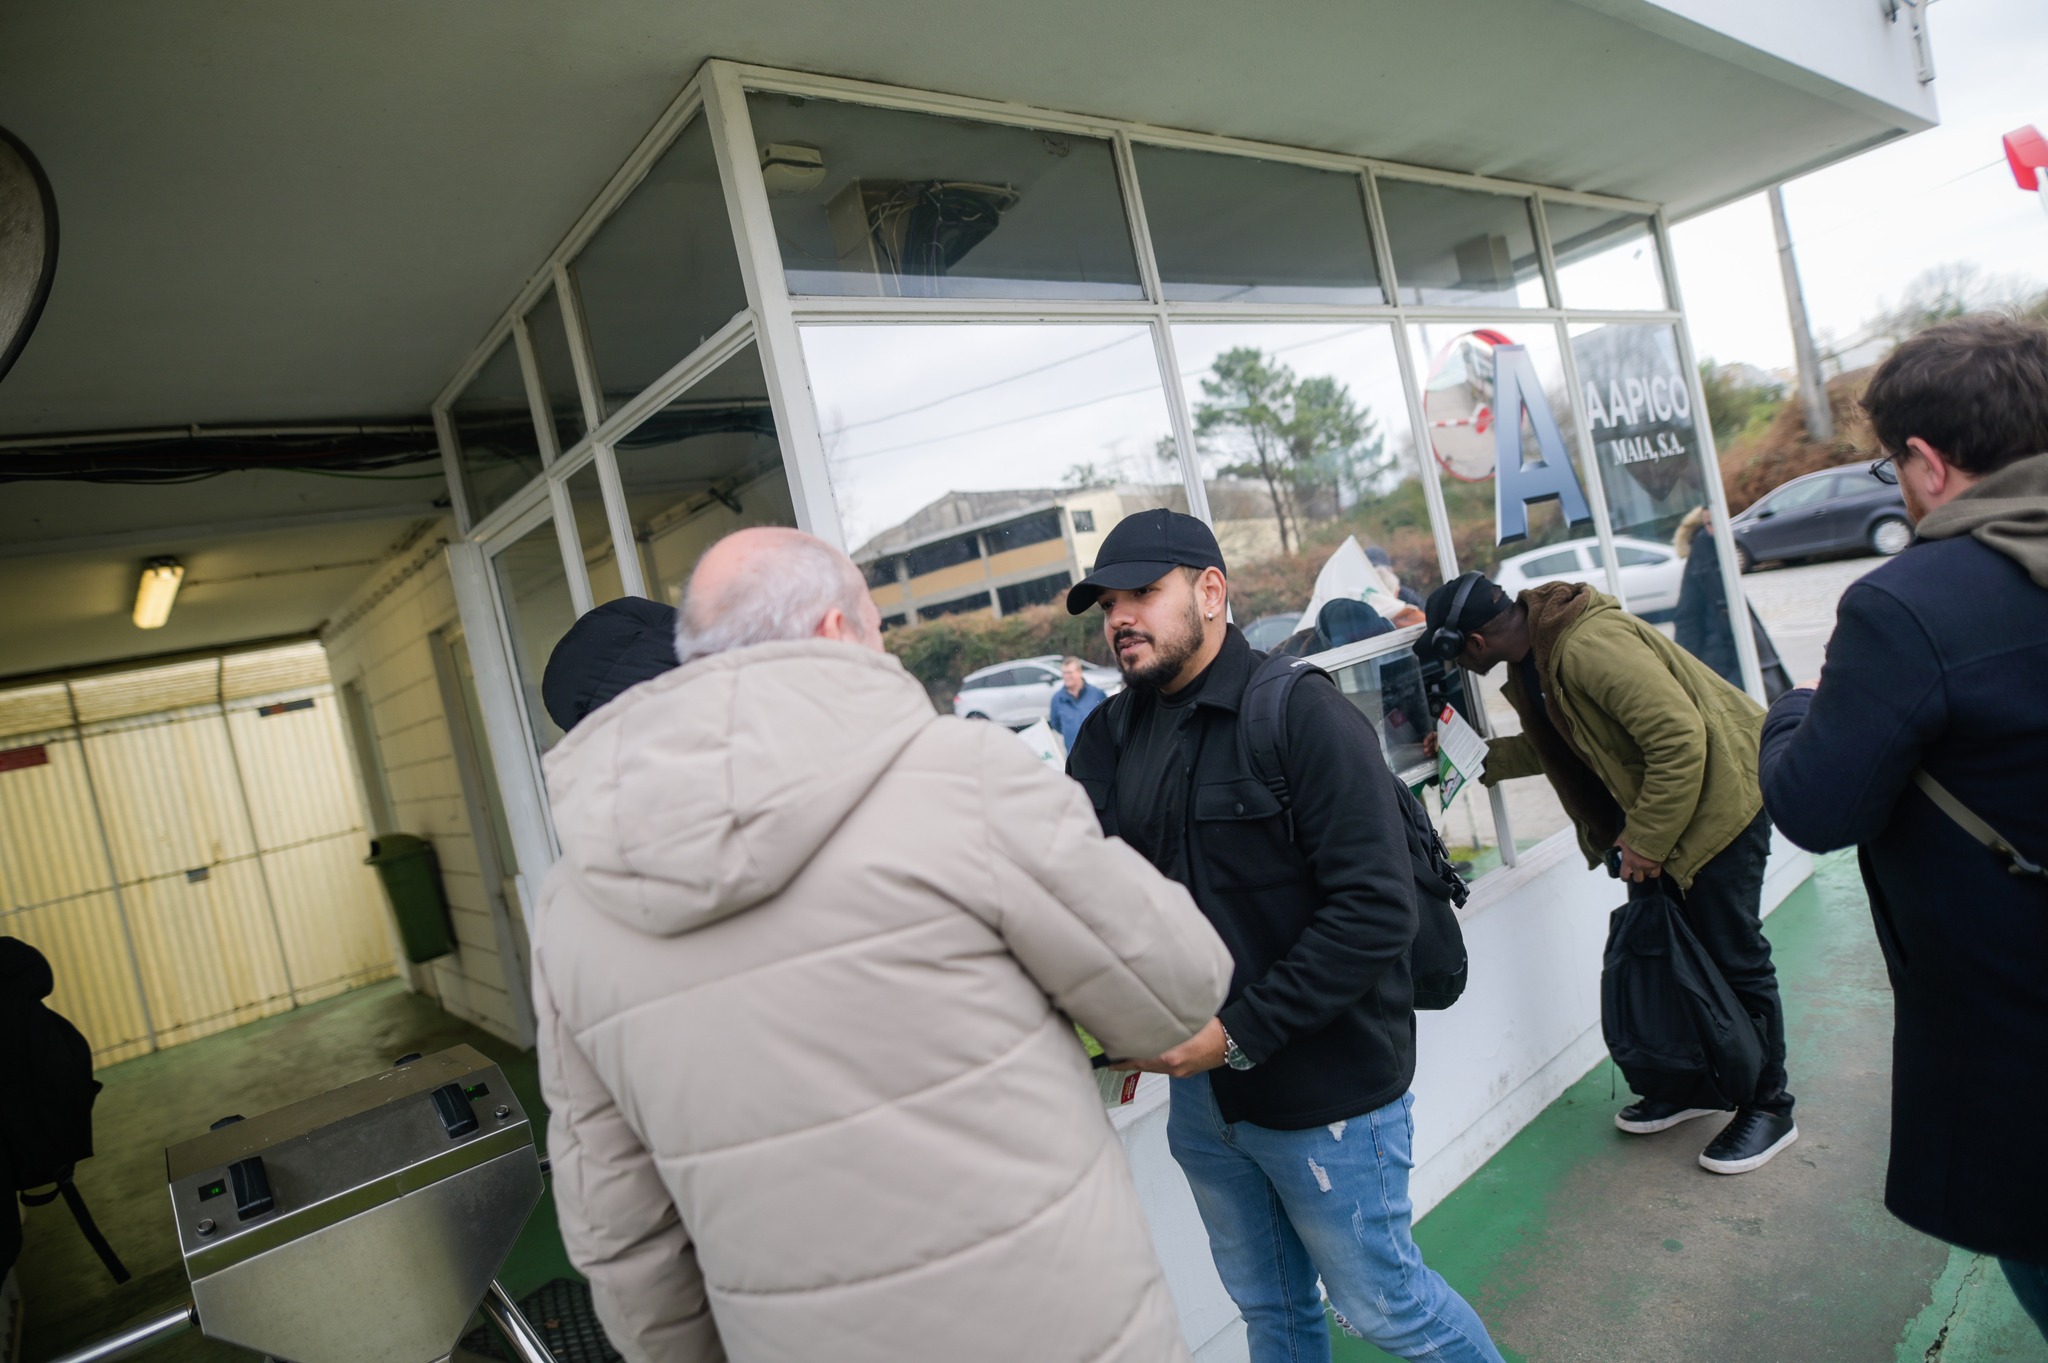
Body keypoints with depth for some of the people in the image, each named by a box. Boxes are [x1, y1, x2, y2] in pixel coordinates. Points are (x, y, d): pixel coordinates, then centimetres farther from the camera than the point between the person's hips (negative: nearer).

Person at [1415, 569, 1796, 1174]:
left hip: (1718, 796, -9)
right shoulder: (1535, 655, 2)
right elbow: (1555, 745, 15)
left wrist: (1646, 840, -24)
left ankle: (1768, 1107, 19)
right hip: (1654, 808, 9)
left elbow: (1679, 738, -31)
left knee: (1734, 958, 2)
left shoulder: (1590, 646, -30)